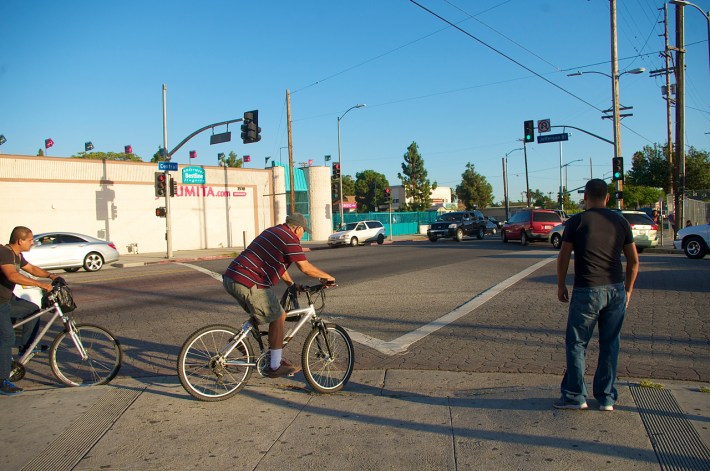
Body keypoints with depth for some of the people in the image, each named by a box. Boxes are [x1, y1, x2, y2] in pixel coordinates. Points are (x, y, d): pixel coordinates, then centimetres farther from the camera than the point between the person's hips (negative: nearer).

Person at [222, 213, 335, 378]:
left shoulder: (272, 231, 24)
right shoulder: (290, 238, -6)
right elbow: (305, 267, -11)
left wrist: (292, 284, 36)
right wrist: (327, 277, 4)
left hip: (230, 278, 10)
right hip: (249, 284, -10)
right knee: (278, 318, 2)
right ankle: (275, 367, 8)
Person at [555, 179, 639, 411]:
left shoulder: (576, 222, -3)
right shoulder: (620, 221, 8)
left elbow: (563, 258, -2)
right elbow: (634, 261, 11)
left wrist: (561, 285, 11)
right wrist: (628, 289, 21)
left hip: (587, 291, -4)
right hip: (616, 290, 4)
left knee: (576, 343, 7)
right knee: (610, 345, 11)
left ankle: (575, 396, 11)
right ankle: (606, 398, 18)